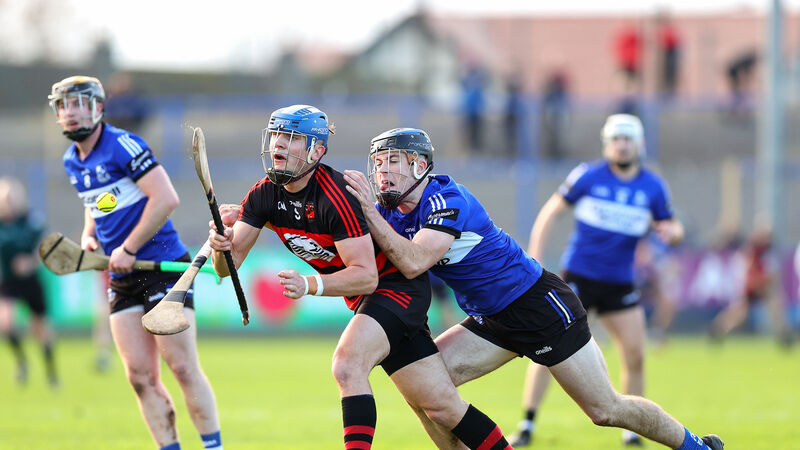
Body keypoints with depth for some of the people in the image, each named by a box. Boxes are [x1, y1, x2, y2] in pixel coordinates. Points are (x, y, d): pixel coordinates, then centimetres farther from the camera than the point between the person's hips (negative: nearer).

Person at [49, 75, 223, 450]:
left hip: (165, 266, -7)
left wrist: (127, 249, -18)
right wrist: (89, 237, 9)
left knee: (182, 367, -10)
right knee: (141, 376, 0)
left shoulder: (123, 146, -12)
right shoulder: (72, 162, 12)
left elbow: (166, 199, -19)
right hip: (123, 278, 7)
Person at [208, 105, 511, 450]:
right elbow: (228, 265, -7)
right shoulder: (264, 195, -5)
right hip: (365, 300, 7)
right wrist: (221, 246, -30)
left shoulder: (335, 195, -27)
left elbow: (366, 275, -28)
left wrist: (310, 285, -40)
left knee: (347, 365, -31)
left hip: (397, 285, -7)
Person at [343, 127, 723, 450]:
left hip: (541, 305, -8)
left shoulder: (446, 201, -24)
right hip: (492, 320, 8)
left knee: (606, 410, -1)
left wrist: (369, 212, -35)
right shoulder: (391, 212, 2)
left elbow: (413, 264, -36)